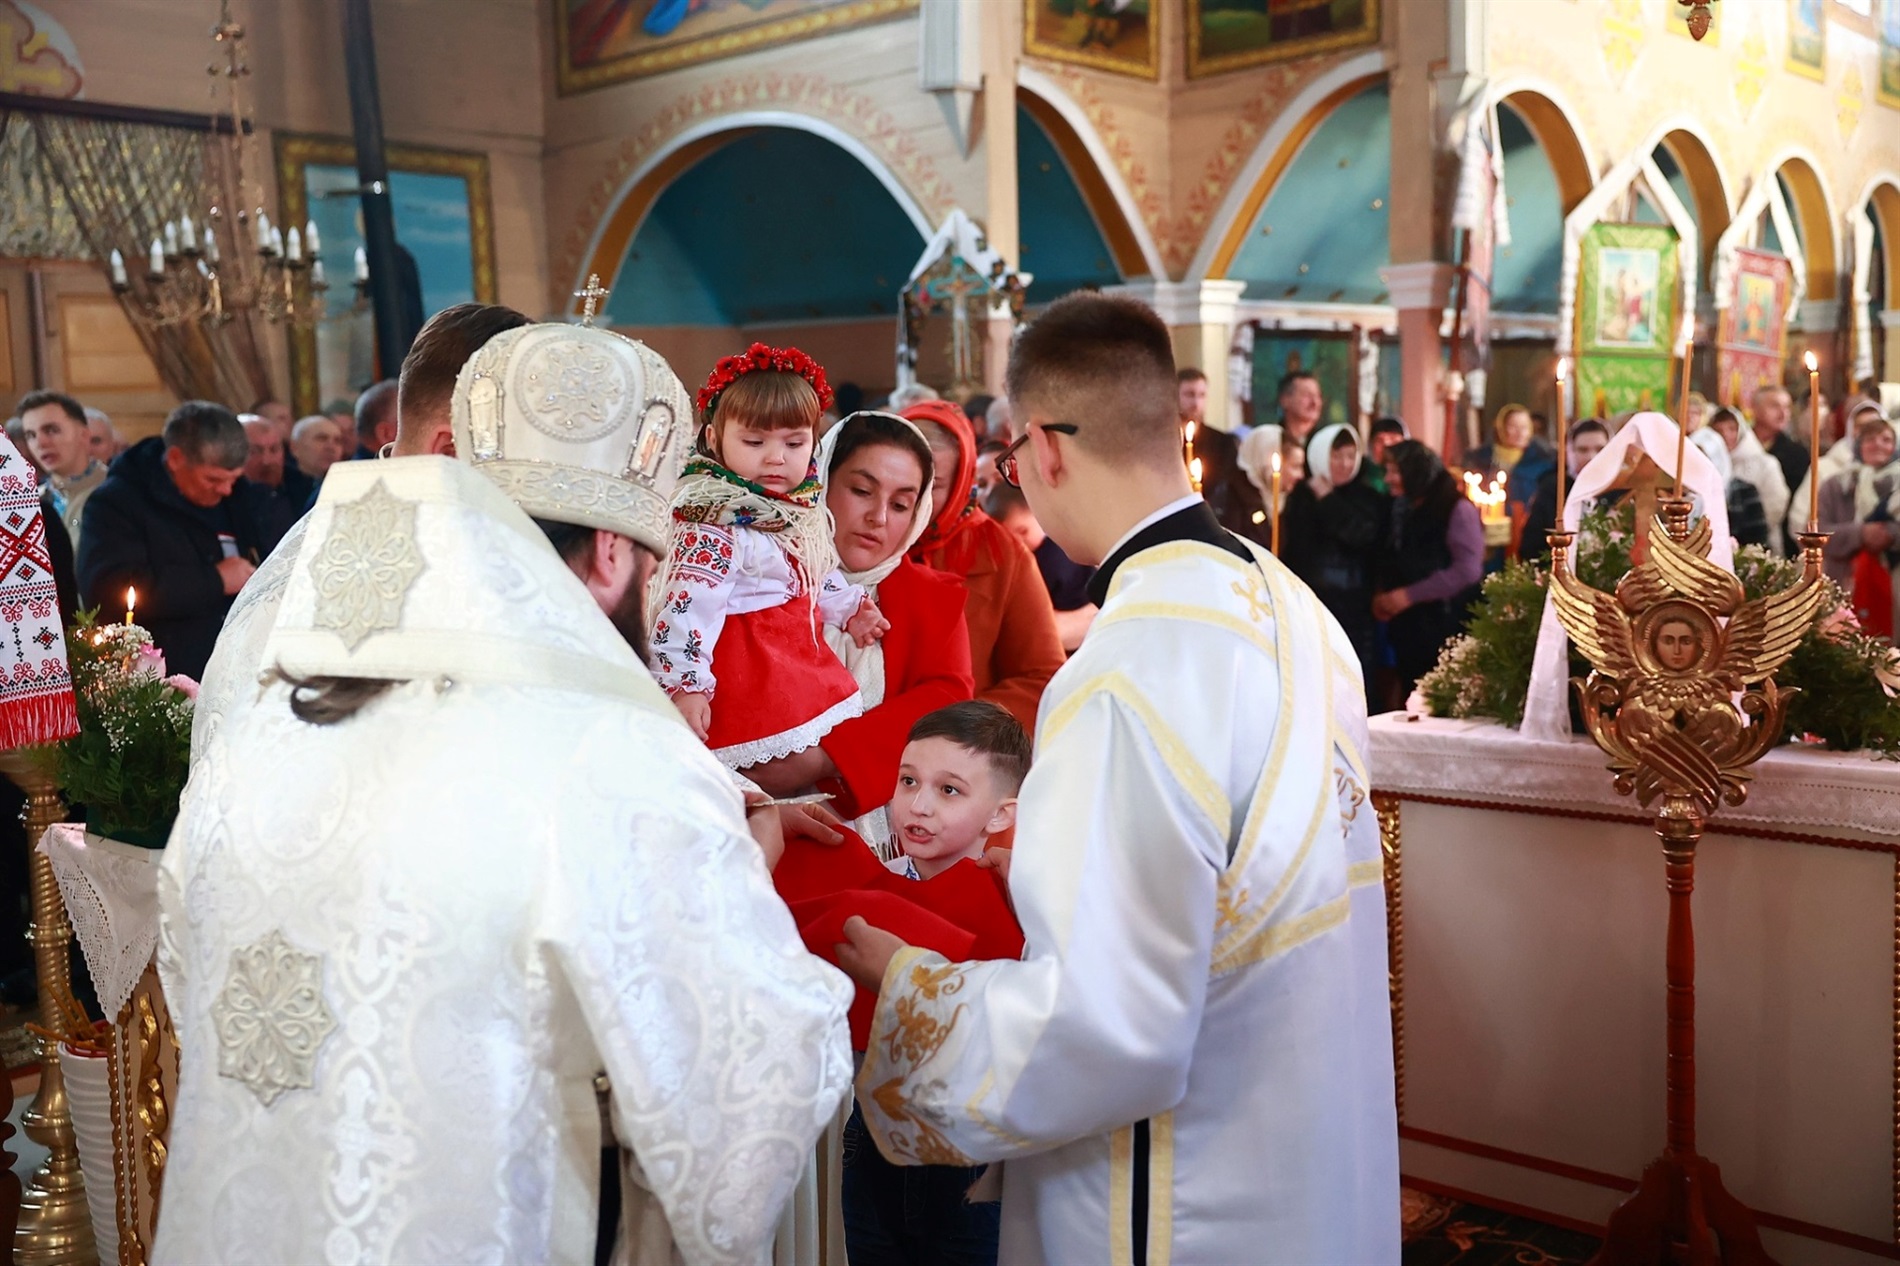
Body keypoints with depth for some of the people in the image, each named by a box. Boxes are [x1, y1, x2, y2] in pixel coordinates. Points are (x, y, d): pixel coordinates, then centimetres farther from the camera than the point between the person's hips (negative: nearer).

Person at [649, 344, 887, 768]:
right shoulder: (714, 529, -22)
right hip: (750, 680, -9)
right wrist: (685, 685, -31)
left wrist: (849, 607, 29)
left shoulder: (801, 511, 7)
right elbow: (689, 606, -27)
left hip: (803, 663, 9)